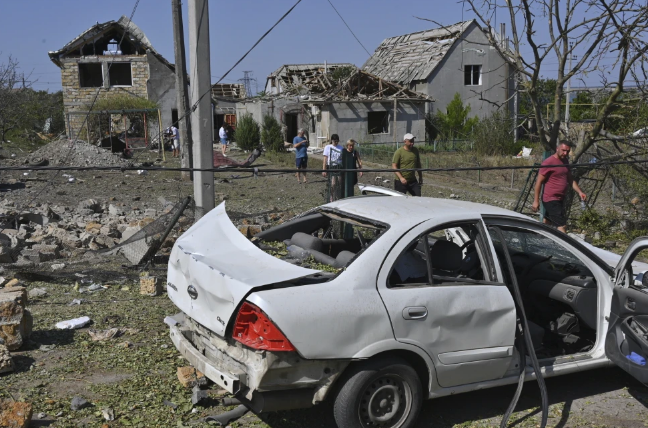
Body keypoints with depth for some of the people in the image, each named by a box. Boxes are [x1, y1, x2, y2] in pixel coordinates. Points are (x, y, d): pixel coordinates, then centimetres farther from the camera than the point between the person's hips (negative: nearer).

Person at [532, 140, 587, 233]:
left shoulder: (565, 161, 12)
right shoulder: (549, 162, -13)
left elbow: (570, 180, 20)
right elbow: (539, 182, -12)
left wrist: (579, 192, 4)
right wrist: (536, 201, -13)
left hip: (559, 199, 9)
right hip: (551, 200, -9)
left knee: (546, 223, 18)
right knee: (562, 226, -14)